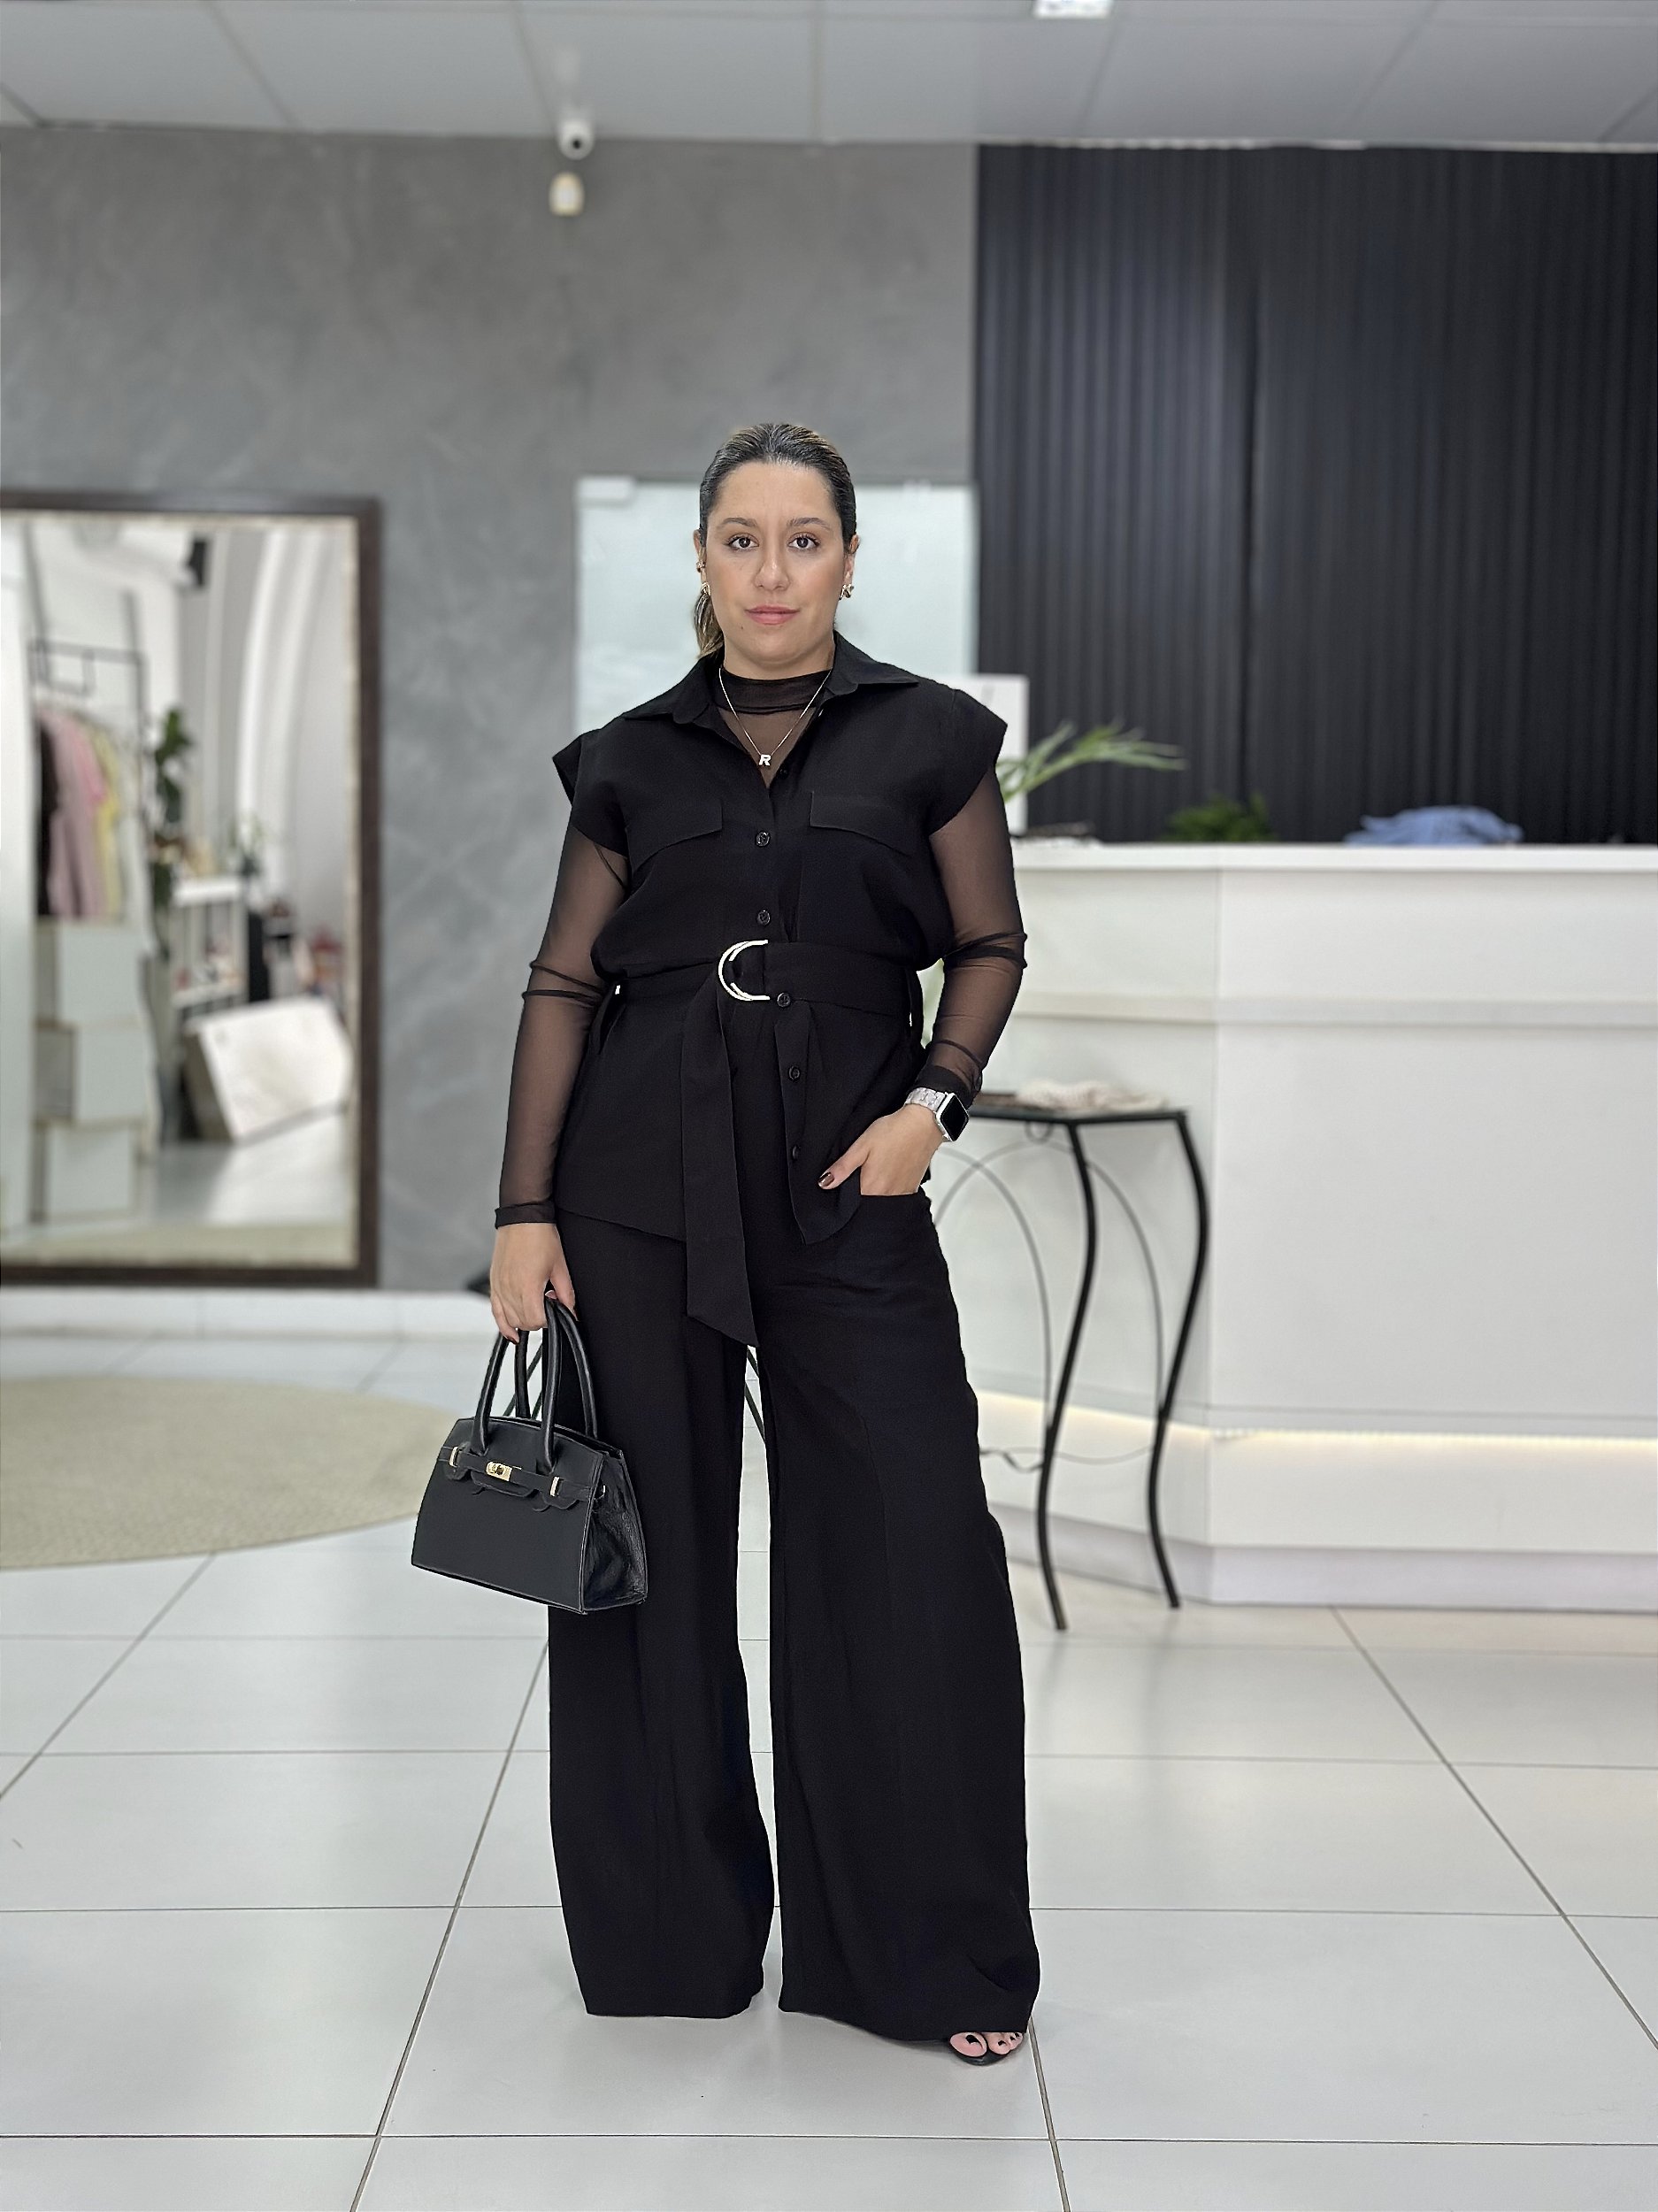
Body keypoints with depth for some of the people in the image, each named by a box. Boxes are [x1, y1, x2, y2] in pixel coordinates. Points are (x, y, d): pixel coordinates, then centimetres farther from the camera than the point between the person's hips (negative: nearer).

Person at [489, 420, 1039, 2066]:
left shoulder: (928, 738, 4)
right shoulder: (633, 758, 7)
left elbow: (991, 943, 8)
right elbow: (564, 983, 5)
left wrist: (934, 1096, -9)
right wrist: (523, 1213, -1)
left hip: (844, 1187, -1)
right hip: (642, 1186, 1)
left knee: (915, 1550, -6)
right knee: (650, 1556, 6)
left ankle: (926, 1952, 10)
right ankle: (673, 1933, 22)